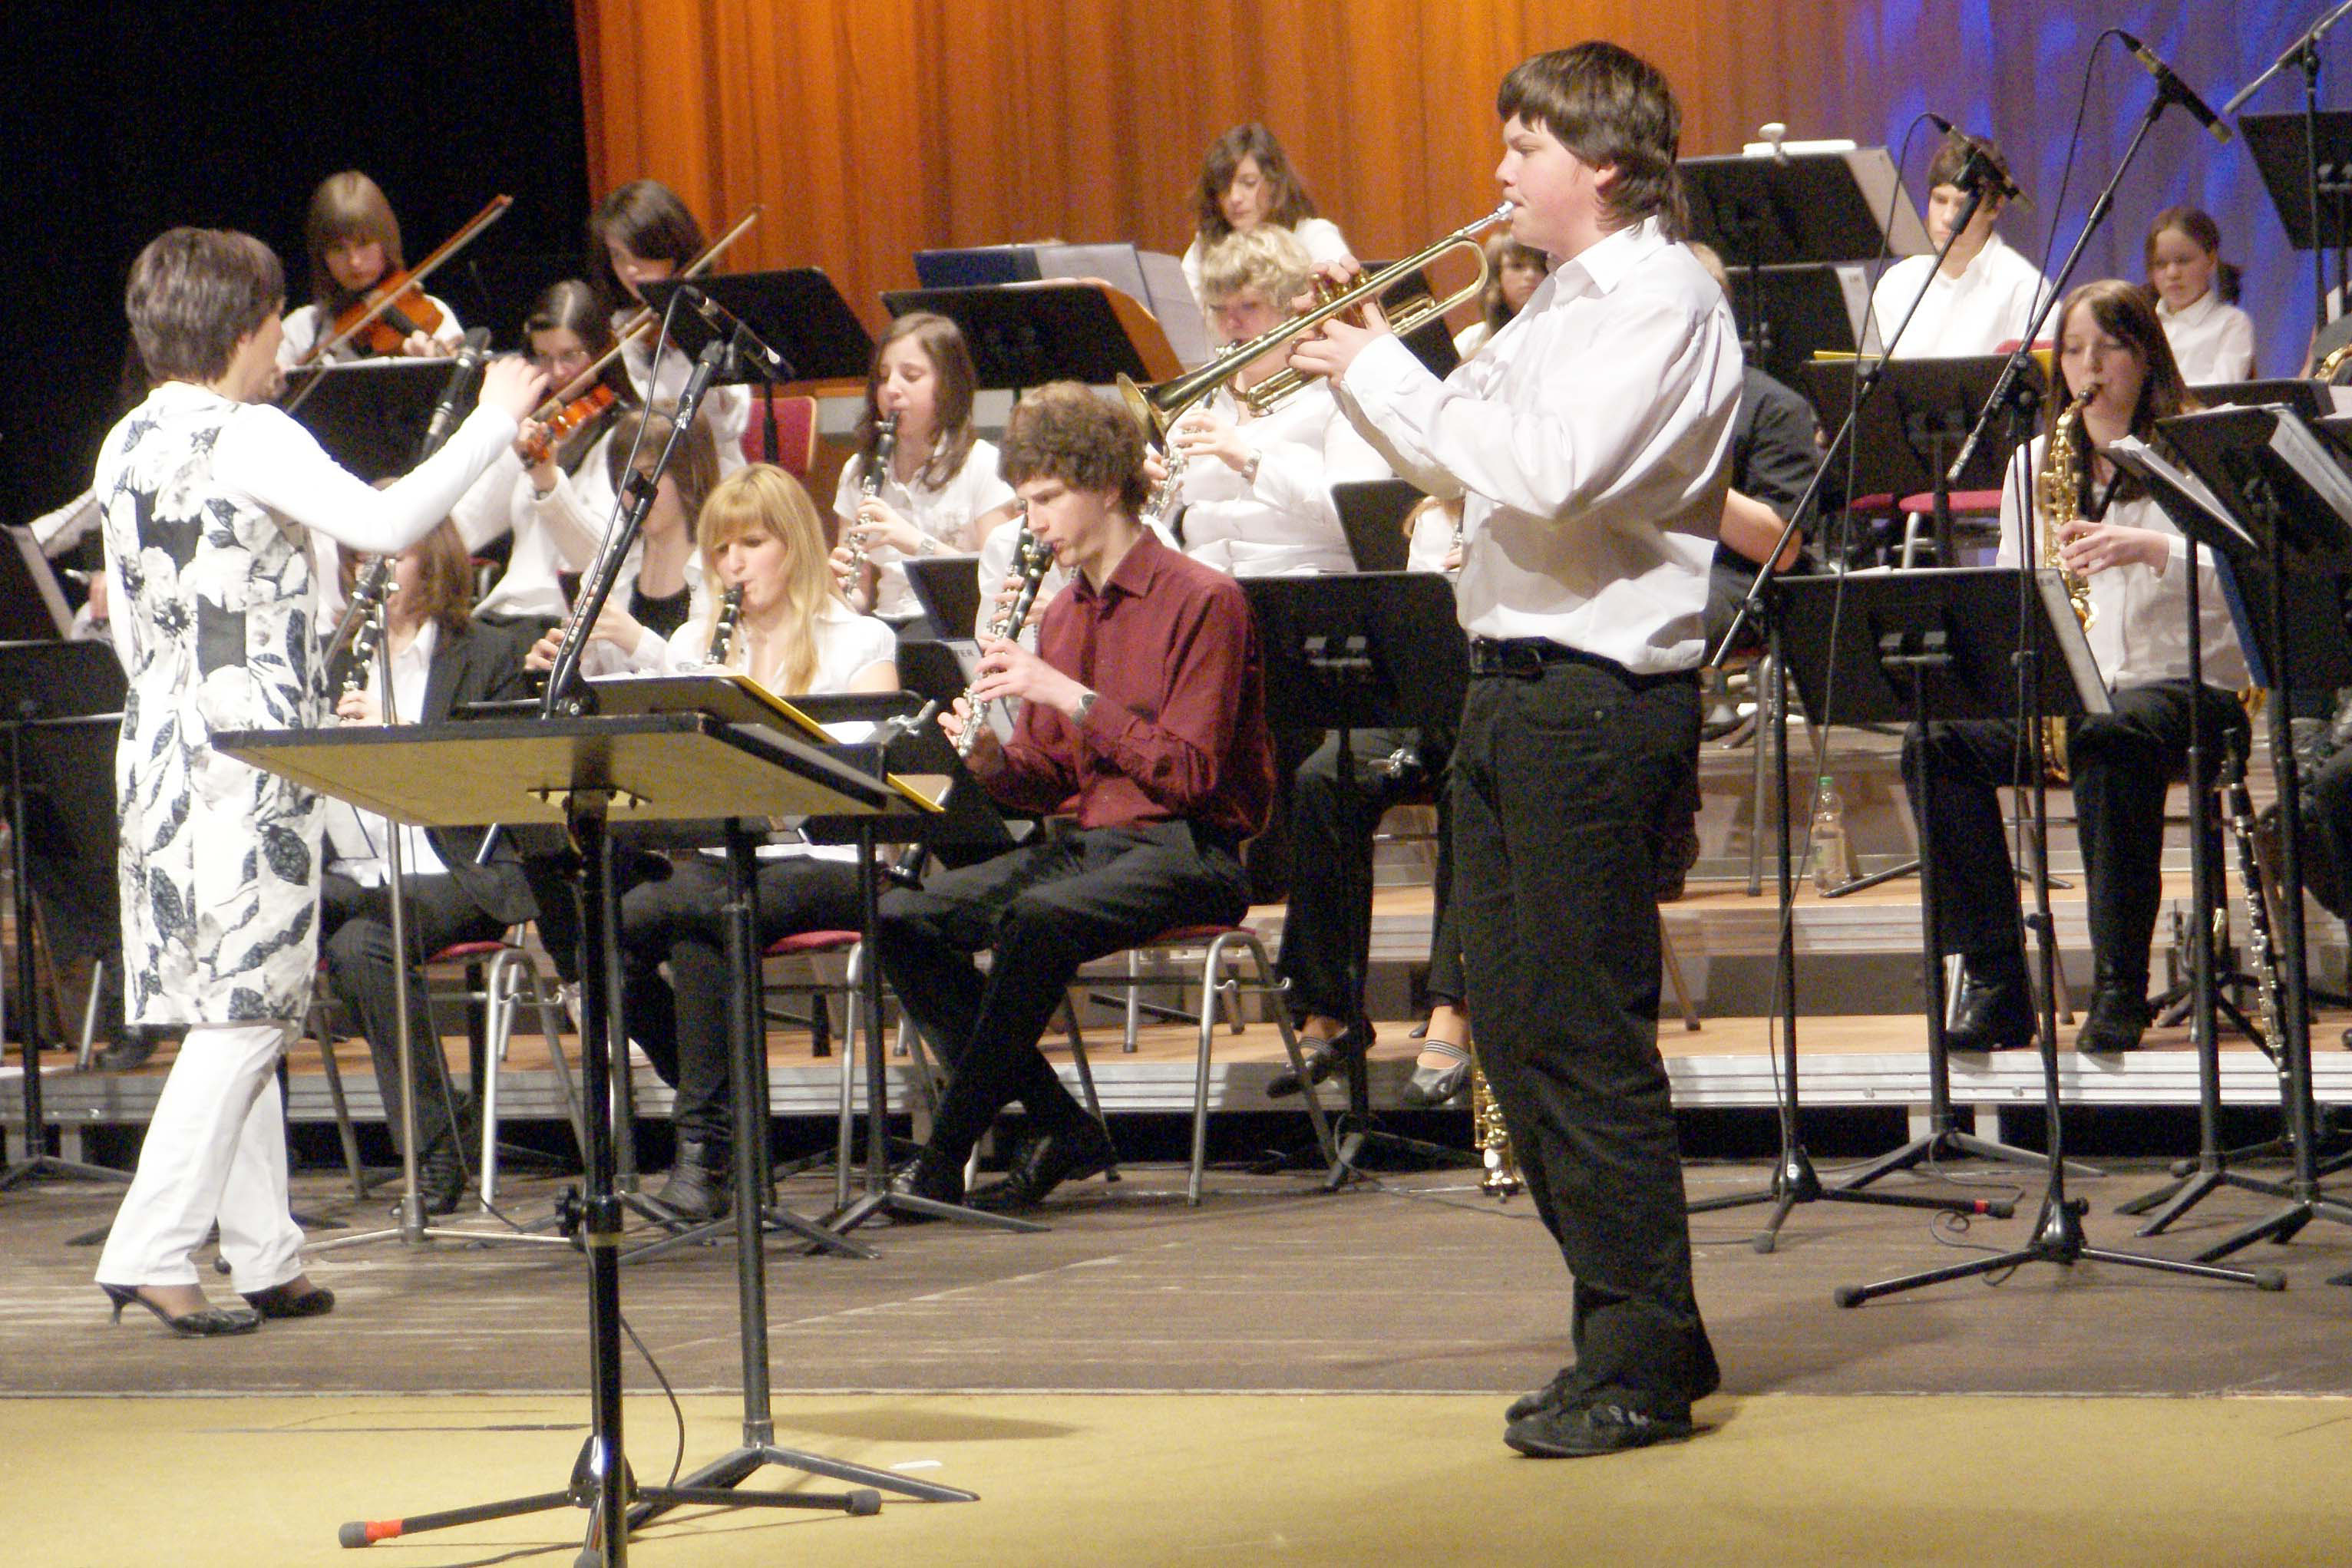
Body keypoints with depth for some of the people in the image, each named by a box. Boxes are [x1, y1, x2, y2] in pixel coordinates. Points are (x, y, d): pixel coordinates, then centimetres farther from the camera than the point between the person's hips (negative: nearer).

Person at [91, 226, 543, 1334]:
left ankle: (264, 1255, 16)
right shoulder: (250, 440, -13)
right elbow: (386, 525, -24)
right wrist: (492, 423, -14)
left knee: (235, 1007, 13)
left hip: (158, 746, 8)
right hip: (246, 749, -8)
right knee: (247, 1007, -5)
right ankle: (150, 1252, -10)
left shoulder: (126, 445, 12)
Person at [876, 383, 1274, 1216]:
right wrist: (990, 752, -6)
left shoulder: (1201, 601, -7)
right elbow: (1045, 782, 17)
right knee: (902, 919, -13)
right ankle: (1058, 1128, -13)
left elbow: (1191, 774, -16)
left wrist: (1069, 695, -20)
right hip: (1076, 841, 8)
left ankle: (947, 1153, -26)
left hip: (1185, 852, -8)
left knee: (1038, 919, -36)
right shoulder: (1063, 615, 16)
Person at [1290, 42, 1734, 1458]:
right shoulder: (1561, 302, 18)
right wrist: (1362, 362, 11)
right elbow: (1467, 466, 23)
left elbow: (1545, 470, -25)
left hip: (1602, 698, -10)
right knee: (1519, 1031, 12)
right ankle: (1631, 1328, 20)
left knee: (1587, 1037, -7)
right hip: (1517, 689, 10)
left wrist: (1387, 370, -15)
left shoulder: (1664, 303, -12)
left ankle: (1645, 1367, -1)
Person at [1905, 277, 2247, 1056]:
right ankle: (1993, 983, -23)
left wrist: (2149, 548, -29)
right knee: (1935, 745, -23)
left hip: (2184, 681, -5)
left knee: (2111, 741, -40)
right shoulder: (2035, 463, 17)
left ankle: (2120, 988, -31)